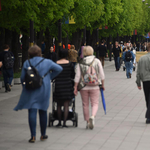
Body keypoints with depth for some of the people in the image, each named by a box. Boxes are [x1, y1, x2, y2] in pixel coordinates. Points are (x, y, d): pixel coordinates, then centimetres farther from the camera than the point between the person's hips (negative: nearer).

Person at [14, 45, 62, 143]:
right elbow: (59, 69, -2)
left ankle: (33, 136, -11)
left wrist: (25, 85, 19)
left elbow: (22, 78, 1)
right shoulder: (47, 62, -1)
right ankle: (43, 135, 21)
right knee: (43, 111, 12)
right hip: (43, 90, 1)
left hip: (30, 91, -1)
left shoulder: (27, 63, 0)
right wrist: (50, 77, 7)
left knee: (32, 112, -3)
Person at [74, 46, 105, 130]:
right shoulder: (97, 61, -1)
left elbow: (77, 77, -4)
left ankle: (88, 122, 16)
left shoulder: (80, 63, -3)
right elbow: (102, 75, 0)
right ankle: (93, 116, -23)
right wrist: (102, 85, 11)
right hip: (95, 87, 0)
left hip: (83, 87, 0)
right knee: (95, 103, 4)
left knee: (85, 104, 11)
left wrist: (75, 87, 1)